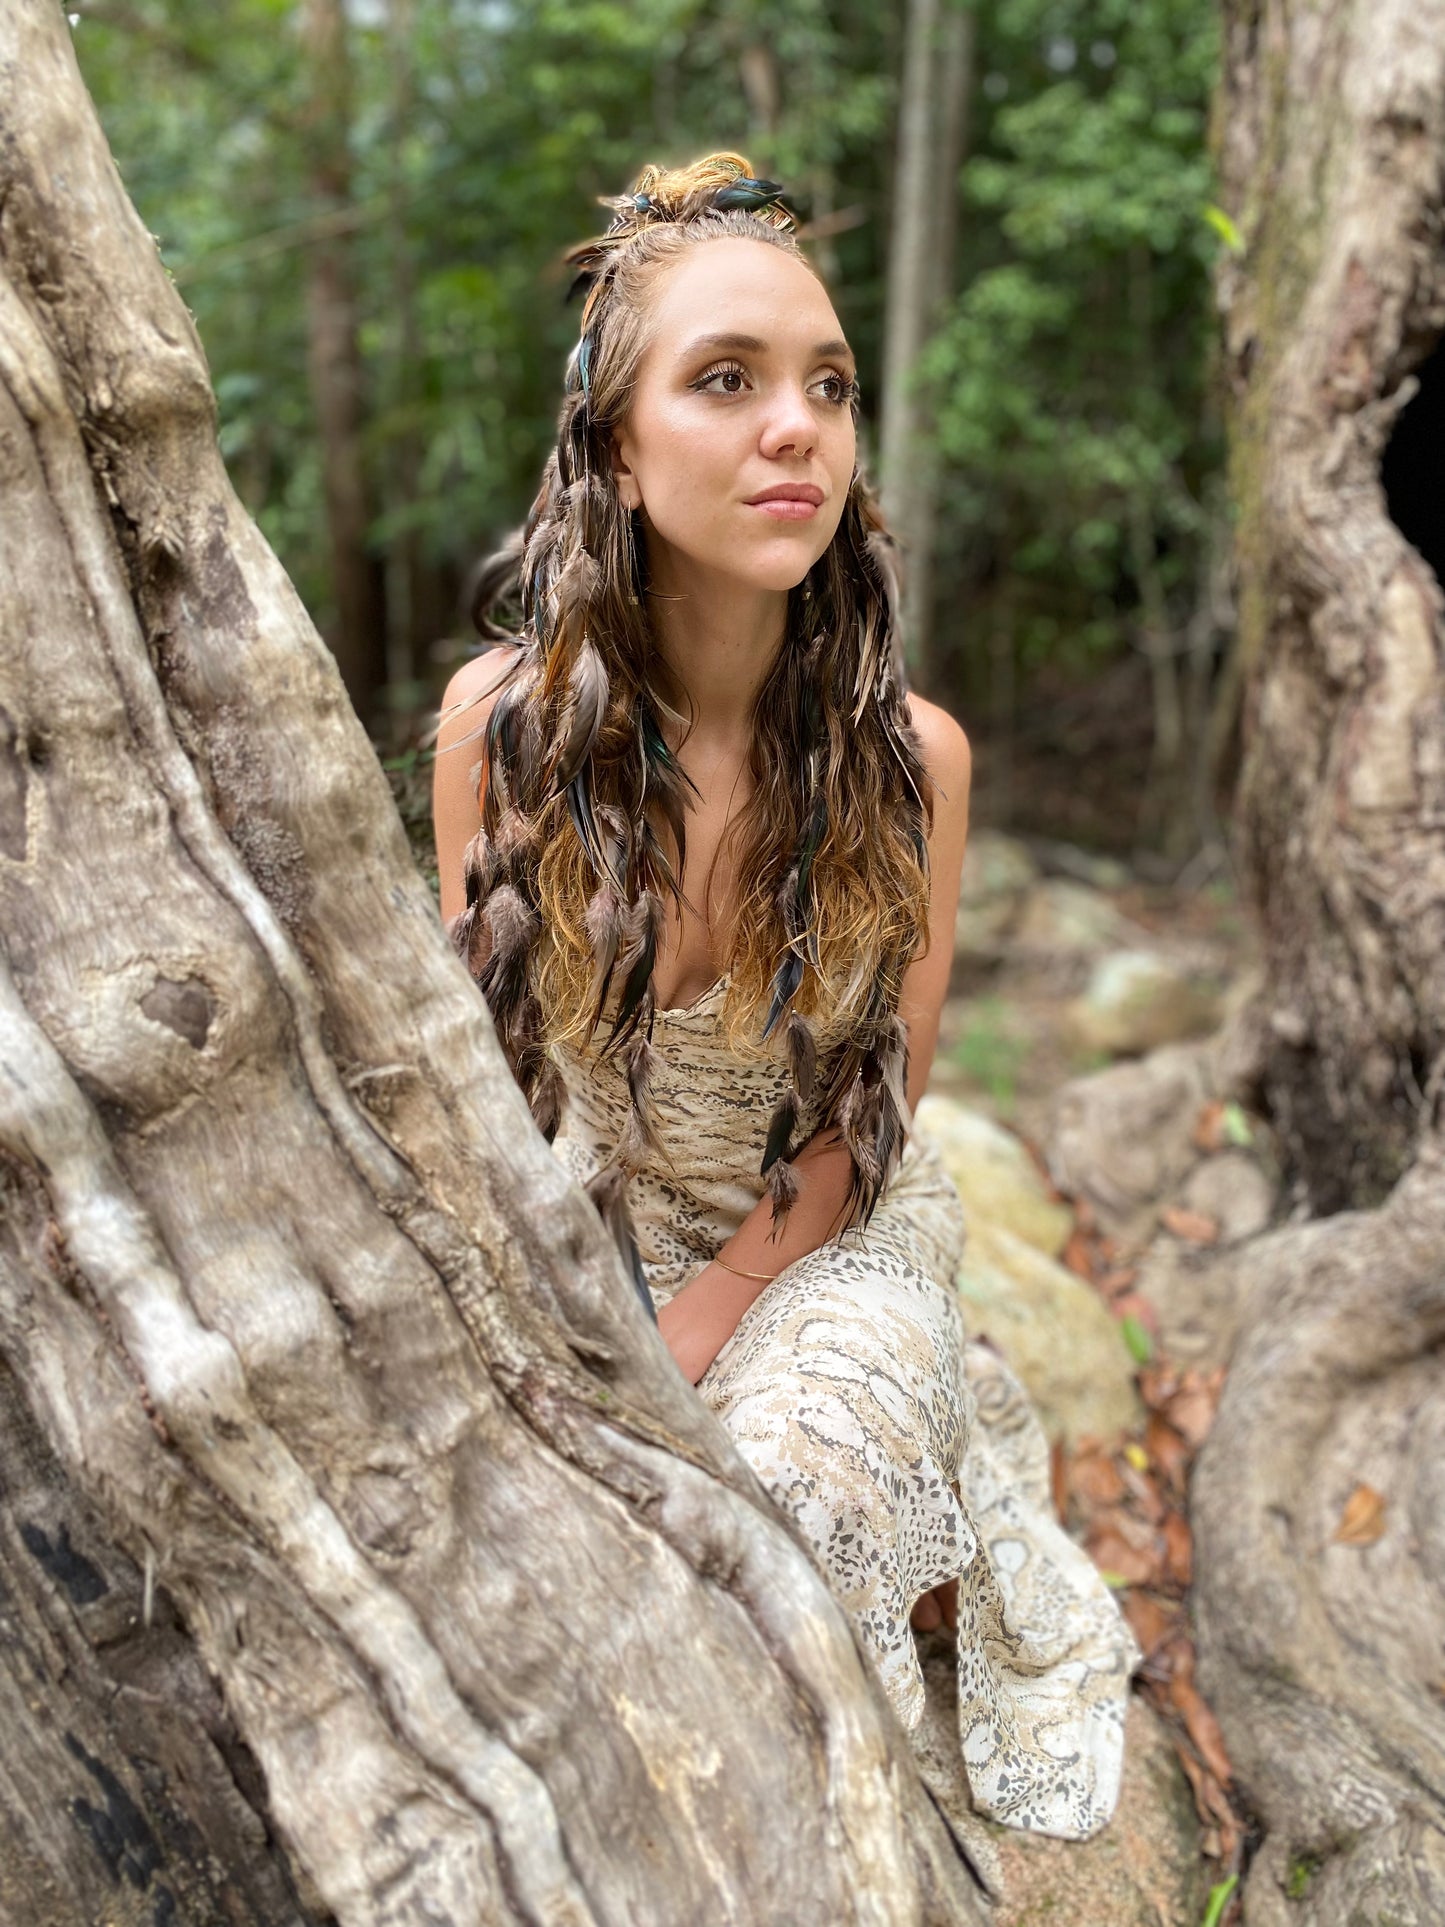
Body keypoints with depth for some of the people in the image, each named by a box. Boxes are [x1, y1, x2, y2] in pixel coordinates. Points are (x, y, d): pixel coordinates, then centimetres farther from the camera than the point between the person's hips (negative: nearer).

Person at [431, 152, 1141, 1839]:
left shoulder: (909, 756, -18)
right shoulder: (501, 718, -18)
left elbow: (874, 1102, -7)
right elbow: (478, 1047, -5)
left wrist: (718, 1308, -15)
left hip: (823, 1236, -1)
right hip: (581, 1223, 1)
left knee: (784, 1479, -26)